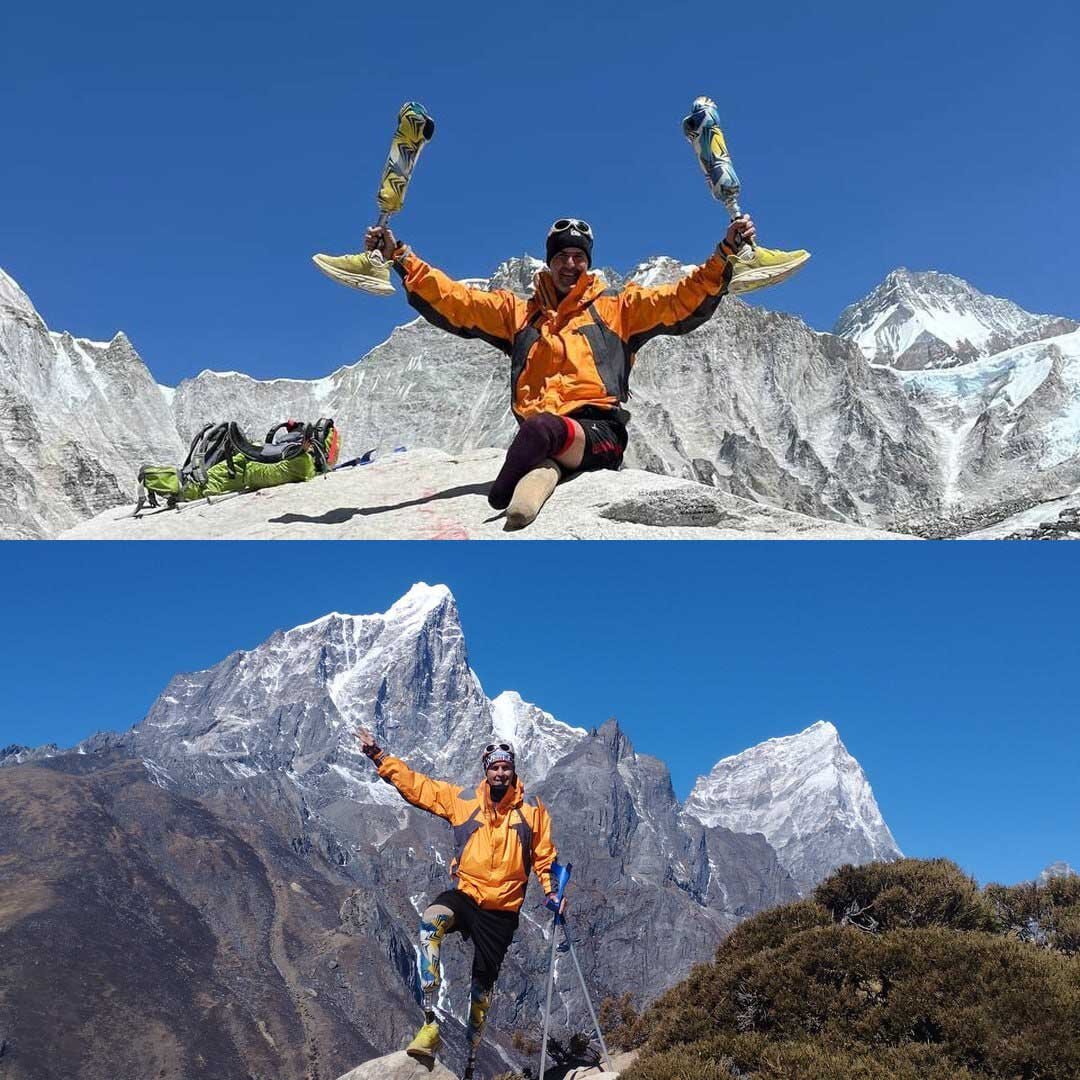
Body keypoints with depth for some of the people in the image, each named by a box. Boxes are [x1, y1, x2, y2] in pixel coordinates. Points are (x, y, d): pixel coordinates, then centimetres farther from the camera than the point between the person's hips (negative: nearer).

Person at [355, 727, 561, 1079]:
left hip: (502, 912, 1)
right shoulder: (463, 800, 3)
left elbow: (544, 857, 12)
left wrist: (552, 891, -3)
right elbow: (416, 785, 3)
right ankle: (430, 1024, -36)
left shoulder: (532, 811, 3)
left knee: (483, 984, 8)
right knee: (431, 921, -35)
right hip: (464, 896, -1)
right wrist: (378, 755, -2)